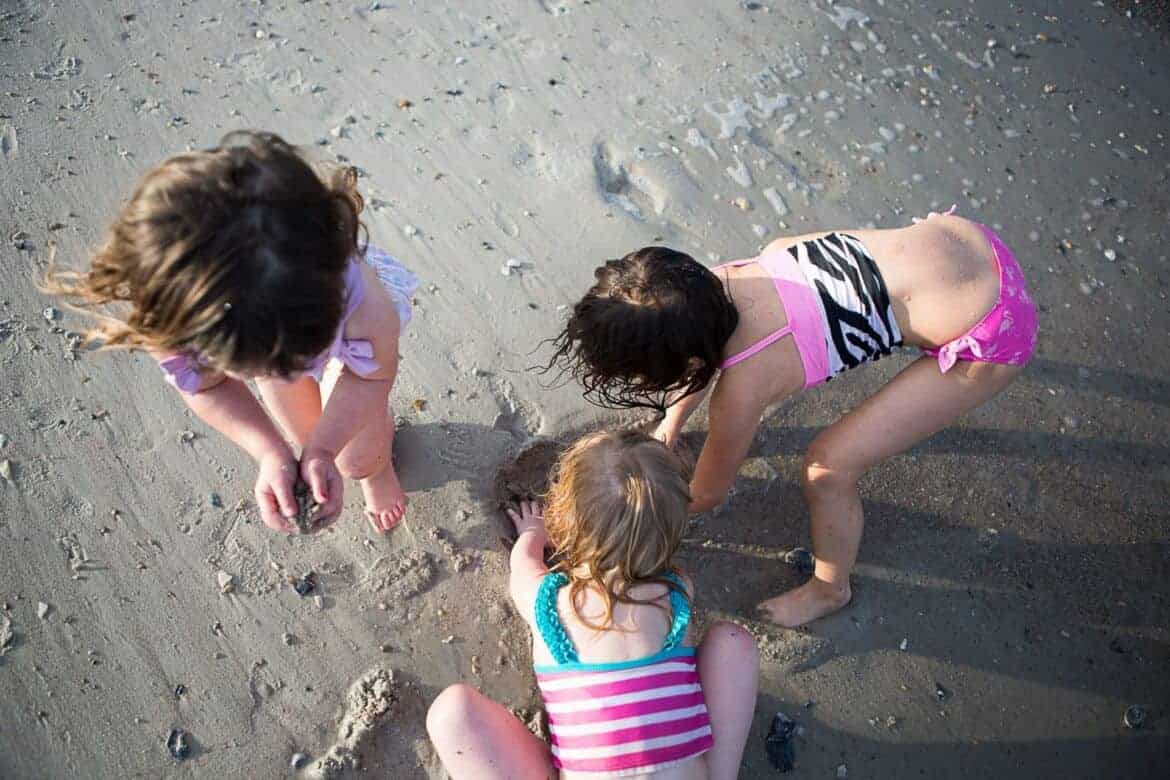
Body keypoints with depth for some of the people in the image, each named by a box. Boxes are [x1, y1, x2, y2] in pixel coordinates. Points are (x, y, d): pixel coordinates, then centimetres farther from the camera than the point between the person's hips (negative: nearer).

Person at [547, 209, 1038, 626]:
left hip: (991, 334, -8)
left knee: (826, 468, -3)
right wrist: (671, 424, 29)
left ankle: (830, 591, 27)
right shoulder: (716, 279, -9)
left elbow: (707, 496, -5)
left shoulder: (742, 387, -26)